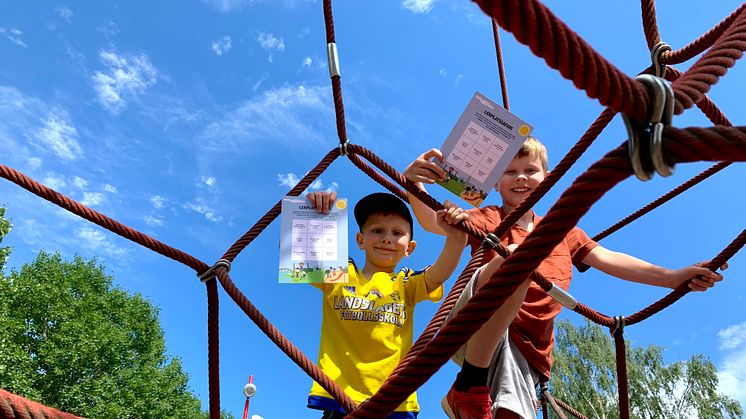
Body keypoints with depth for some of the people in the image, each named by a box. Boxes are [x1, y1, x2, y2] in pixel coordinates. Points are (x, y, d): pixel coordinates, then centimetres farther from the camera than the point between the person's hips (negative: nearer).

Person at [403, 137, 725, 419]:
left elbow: (608, 260, 13)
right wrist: (415, 185, -33)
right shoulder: (488, 219, 6)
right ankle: (470, 386, -23)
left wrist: (673, 277, 0)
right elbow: (435, 222, -12)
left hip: (525, 353, 3)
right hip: (474, 336, -3)